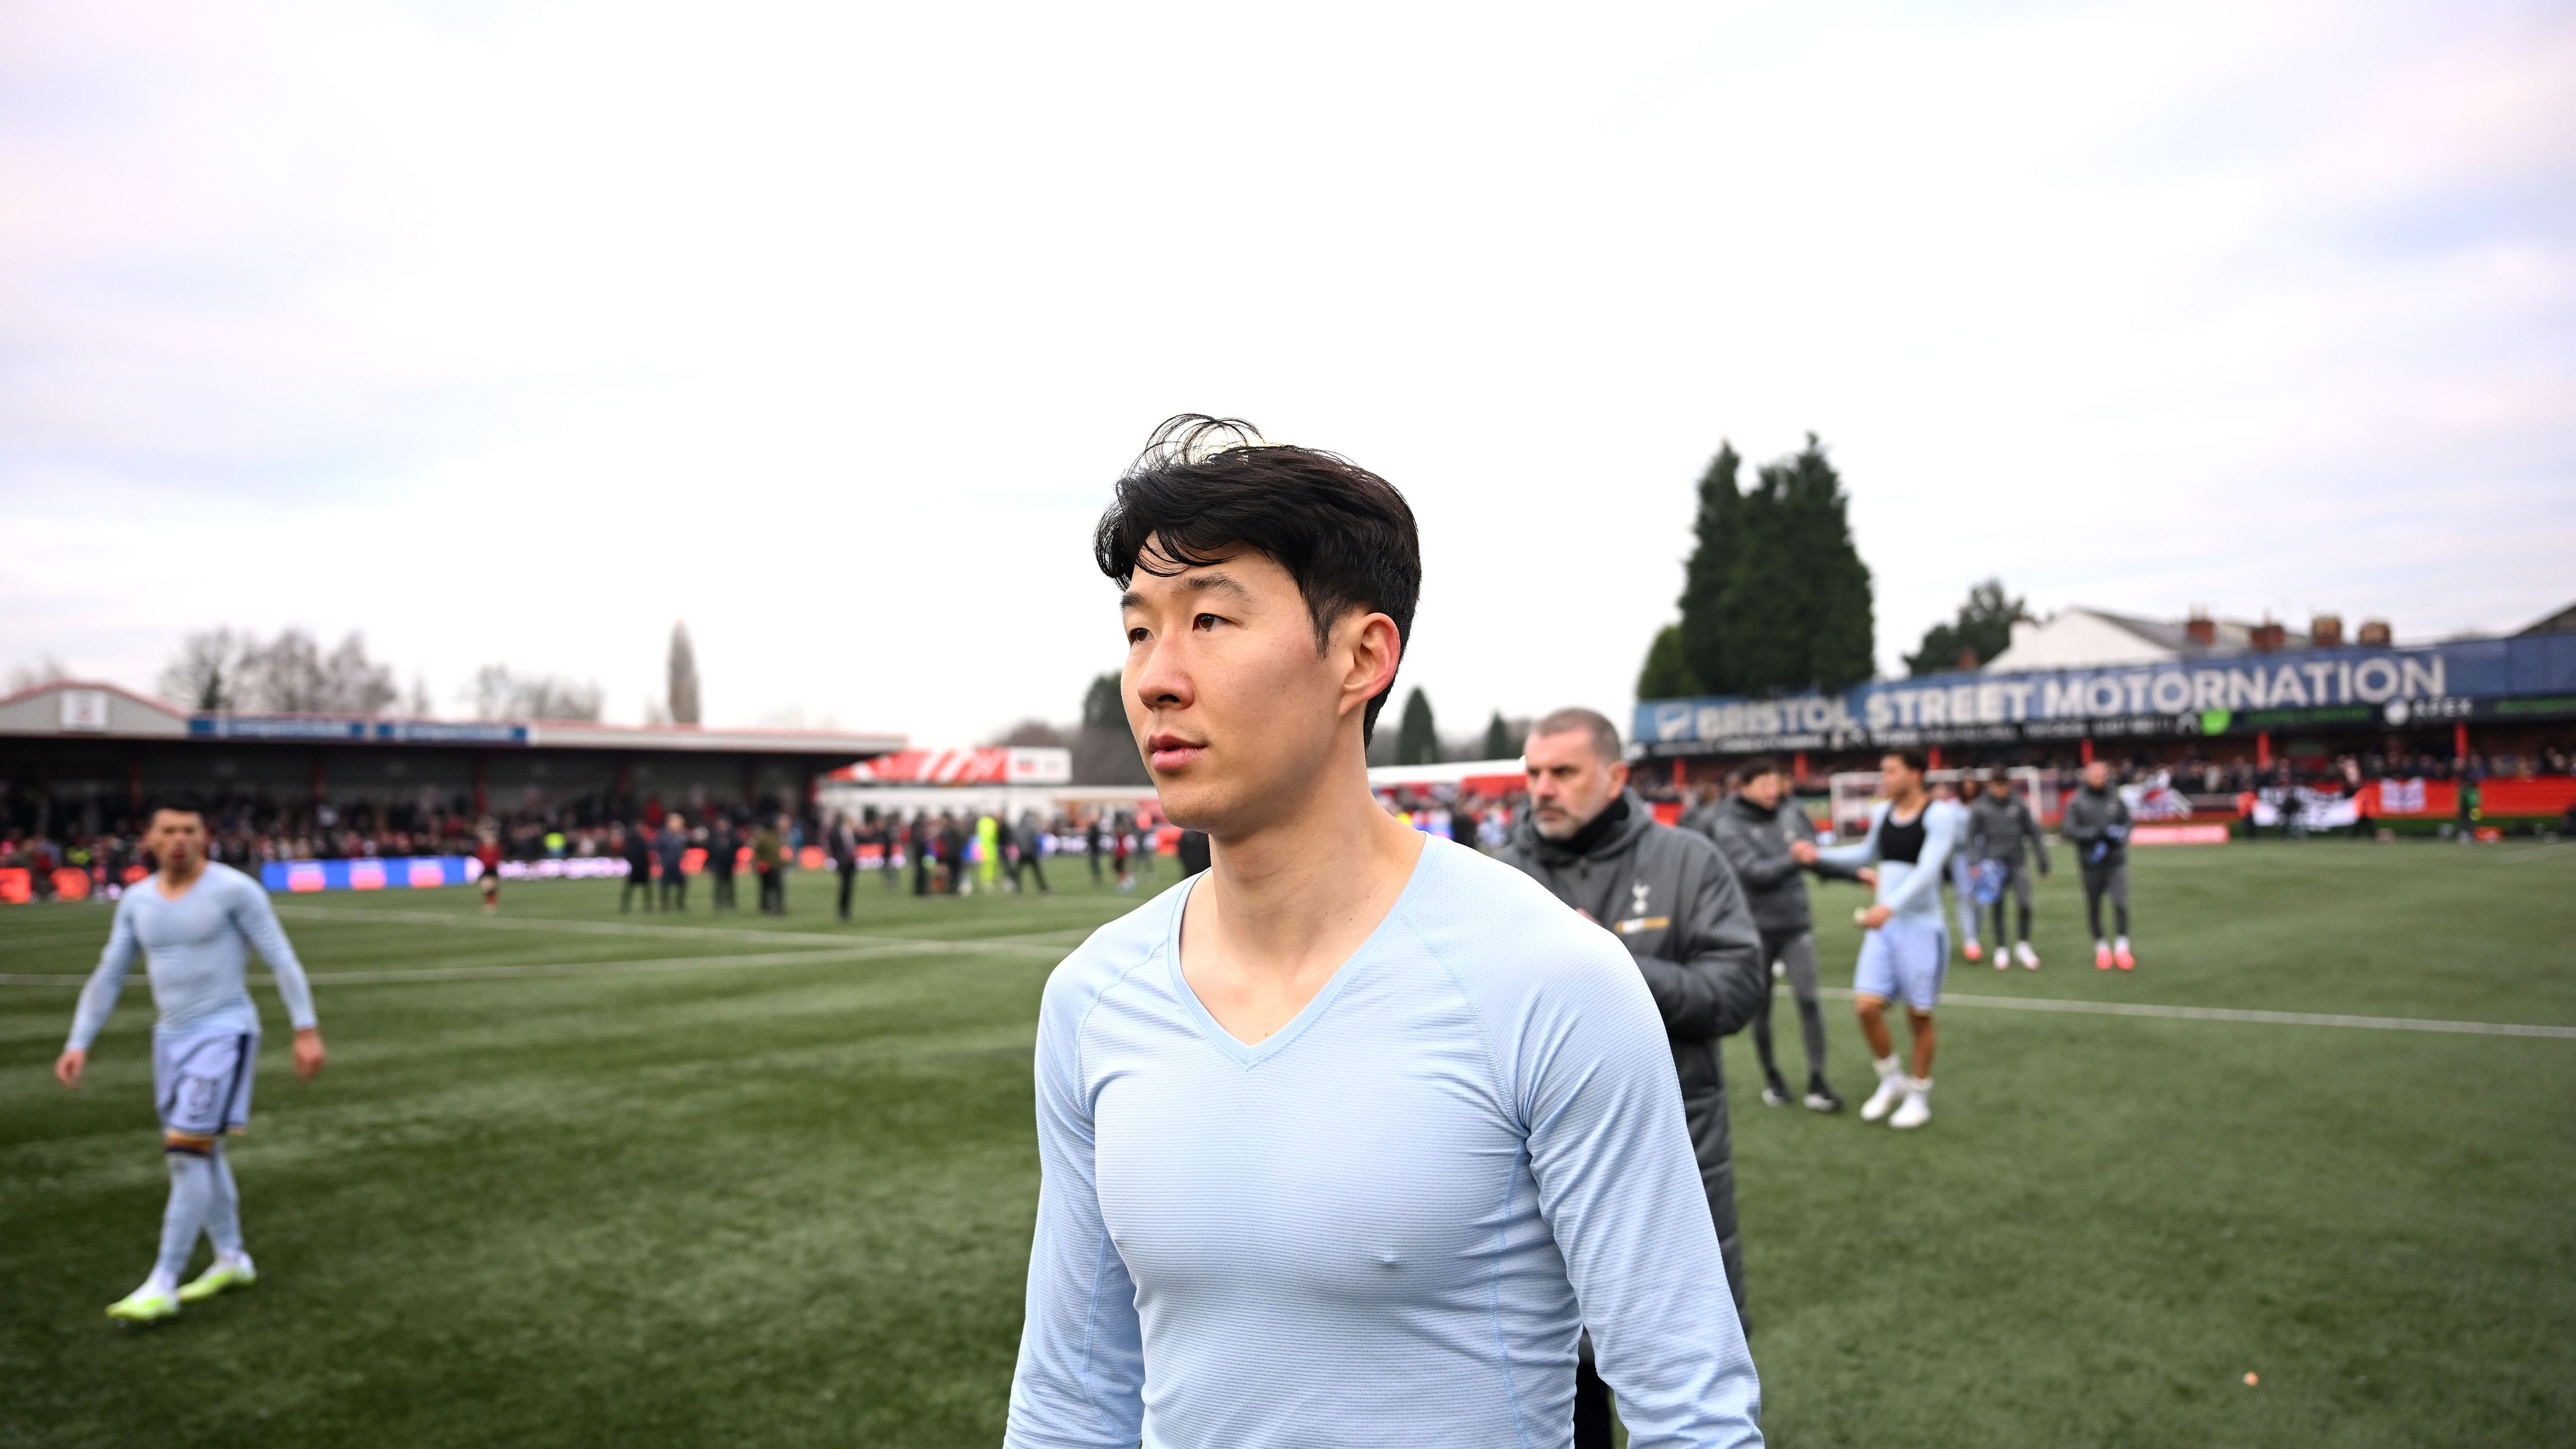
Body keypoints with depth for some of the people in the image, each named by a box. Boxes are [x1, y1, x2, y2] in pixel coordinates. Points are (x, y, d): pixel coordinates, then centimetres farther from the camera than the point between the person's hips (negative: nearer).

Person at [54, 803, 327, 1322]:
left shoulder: (233, 889, -12)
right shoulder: (137, 901, 6)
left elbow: (282, 960, -10)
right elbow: (108, 976, 11)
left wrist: (307, 1030, -13)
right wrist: (78, 1044, 3)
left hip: (224, 1033, -7)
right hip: (171, 1036, 7)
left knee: (187, 1151, -11)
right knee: (201, 1152, 13)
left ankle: (163, 1285, -6)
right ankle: (232, 1259, 27)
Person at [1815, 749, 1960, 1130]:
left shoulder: (1939, 816, -12)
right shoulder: (1881, 812, 8)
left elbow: (1927, 870, -24)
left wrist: (1890, 906, -37)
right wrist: (1820, 854, 19)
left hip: (1921, 929, -5)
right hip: (1883, 927, 5)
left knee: (1919, 1015, 4)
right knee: (1867, 1006, -4)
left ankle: (1919, 1095, 22)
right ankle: (1892, 1080, 19)